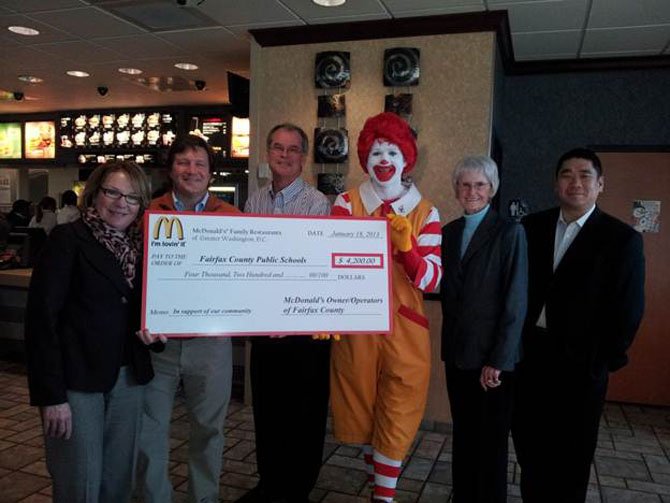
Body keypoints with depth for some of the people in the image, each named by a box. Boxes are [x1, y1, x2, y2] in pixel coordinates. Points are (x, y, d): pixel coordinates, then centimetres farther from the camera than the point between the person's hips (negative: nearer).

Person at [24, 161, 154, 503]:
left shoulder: (140, 245, 9)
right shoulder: (68, 239, -7)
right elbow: (41, 316, -11)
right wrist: (51, 394, -15)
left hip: (128, 379, 5)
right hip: (77, 380, -5)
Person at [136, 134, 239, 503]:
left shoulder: (231, 218, 2)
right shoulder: (149, 213, 1)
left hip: (210, 342, 0)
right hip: (157, 340, 0)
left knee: (208, 428, 15)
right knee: (150, 430, 12)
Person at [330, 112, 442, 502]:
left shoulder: (425, 211, 0)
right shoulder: (347, 203, 0)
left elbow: (432, 280, -7)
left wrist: (405, 246, -25)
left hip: (404, 327, 0)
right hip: (355, 324, 1)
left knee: (397, 415, 4)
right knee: (361, 408, 15)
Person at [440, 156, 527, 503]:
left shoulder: (509, 232, -9)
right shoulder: (449, 232, 9)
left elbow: (515, 302, -12)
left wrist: (498, 360, -14)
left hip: (492, 356, -5)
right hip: (457, 352, 5)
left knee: (491, 441, 9)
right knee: (463, 435, 16)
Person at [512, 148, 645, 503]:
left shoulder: (622, 239, -6)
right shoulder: (532, 227, 4)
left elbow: (628, 310, -6)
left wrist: (602, 362, -7)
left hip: (579, 363, -3)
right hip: (528, 354, 3)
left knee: (570, 457, 12)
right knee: (528, 446, 15)